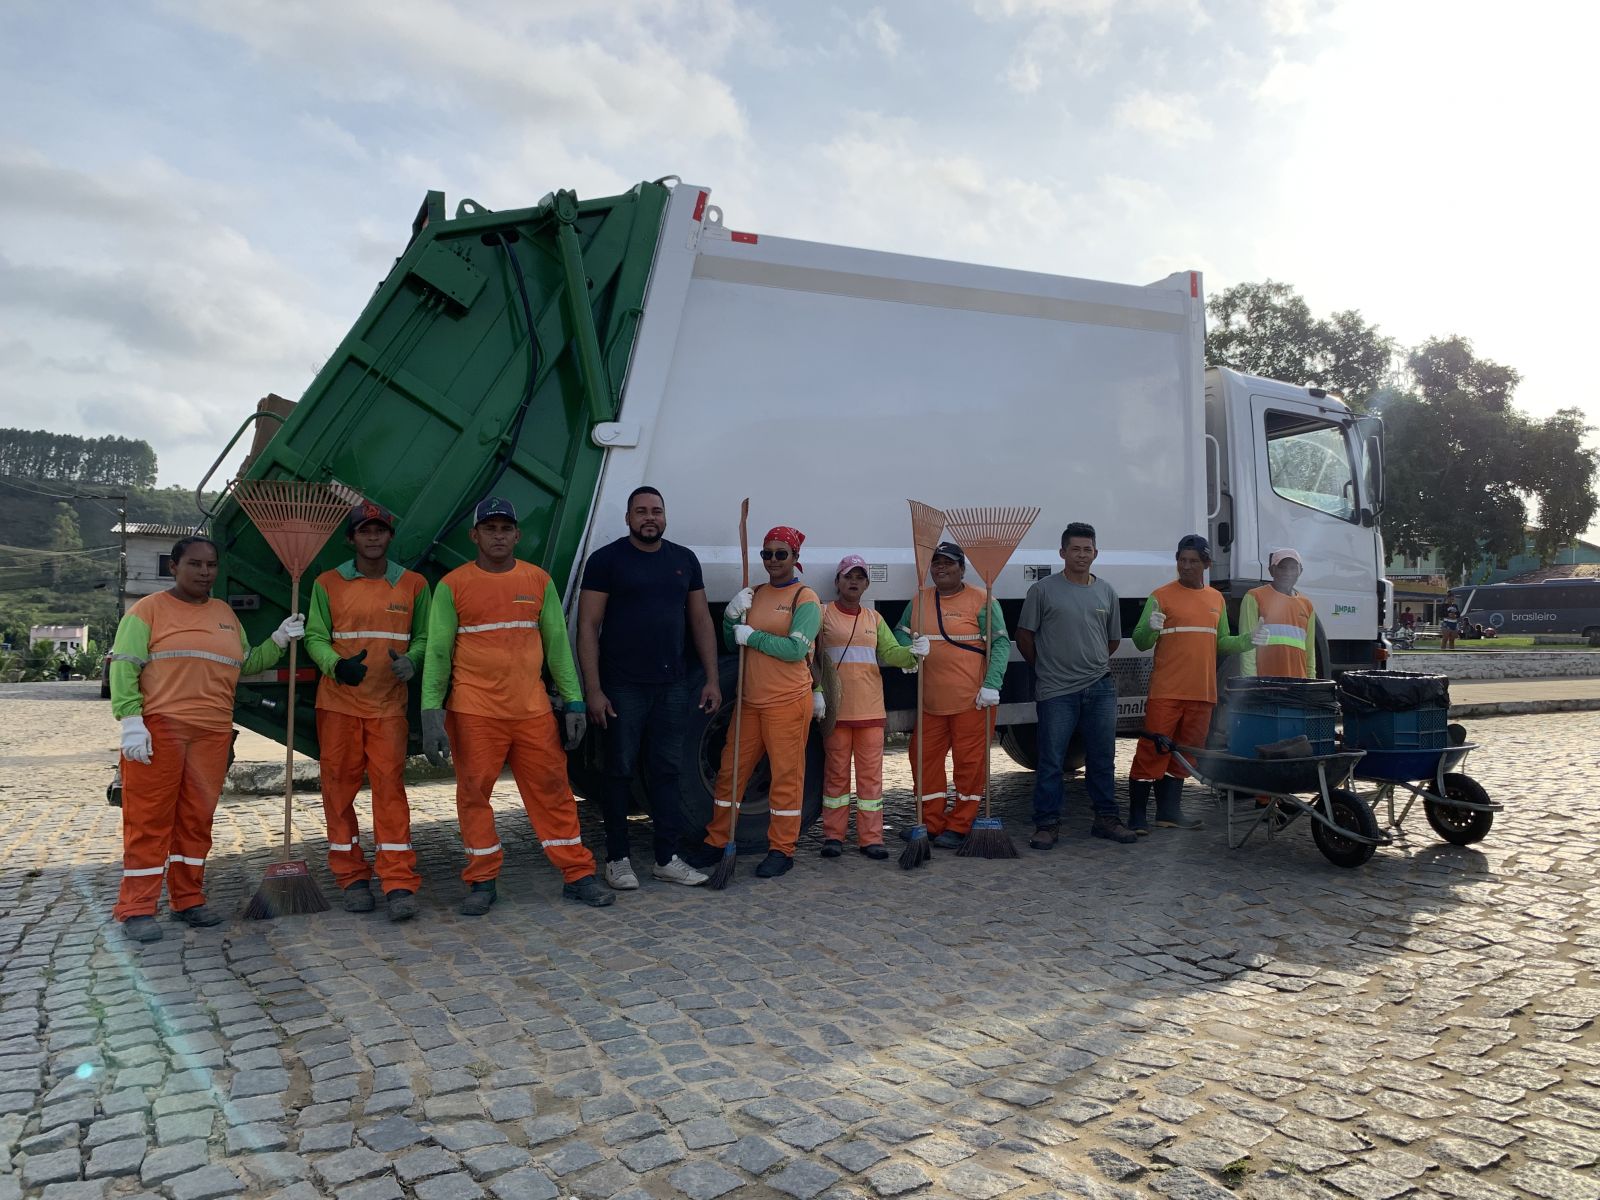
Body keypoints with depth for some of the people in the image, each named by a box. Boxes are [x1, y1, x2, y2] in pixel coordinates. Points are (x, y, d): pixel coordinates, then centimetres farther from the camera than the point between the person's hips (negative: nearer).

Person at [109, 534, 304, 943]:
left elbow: (244, 664, 24)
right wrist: (131, 721, -15)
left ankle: (188, 900, 19)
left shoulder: (226, 614, 18)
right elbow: (124, 667, -6)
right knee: (150, 818, -2)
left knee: (197, 818, 9)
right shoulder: (149, 609, 1)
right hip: (159, 727, -5)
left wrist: (279, 640, 12)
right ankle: (136, 908, 6)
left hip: (213, 732, 5)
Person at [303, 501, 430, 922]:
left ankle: (399, 884, -5)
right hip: (338, 703, 1)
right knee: (339, 787, 4)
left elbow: (423, 637, 9)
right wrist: (337, 665, -18)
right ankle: (351, 878, 17)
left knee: (390, 786, -6)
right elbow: (314, 637, 2)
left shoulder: (413, 584, 6)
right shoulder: (328, 583, 4)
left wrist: (409, 660, -12)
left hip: (388, 705, -1)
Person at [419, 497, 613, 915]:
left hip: (533, 709, 2)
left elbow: (557, 644, 9)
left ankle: (578, 875, 15)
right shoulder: (452, 585, 0)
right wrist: (431, 714, -10)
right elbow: (437, 653, -2)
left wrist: (574, 702, 4)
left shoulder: (539, 580, 7)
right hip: (474, 712, -2)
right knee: (474, 794, 5)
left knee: (553, 790, 6)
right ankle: (482, 881, 20)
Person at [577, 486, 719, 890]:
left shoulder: (684, 559, 11)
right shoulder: (606, 560, -2)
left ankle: (666, 859, 15)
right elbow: (588, 627, -6)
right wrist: (593, 689, -12)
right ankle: (617, 858, 16)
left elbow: (701, 621, 13)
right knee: (620, 771, 4)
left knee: (666, 770, 8)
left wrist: (711, 679, 7)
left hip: (672, 685, 4)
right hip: (622, 688, -4)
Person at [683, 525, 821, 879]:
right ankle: (716, 841, 21)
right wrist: (732, 615, -4)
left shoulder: (805, 598, -6)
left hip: (788, 702, -6)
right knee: (730, 770, 10)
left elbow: (796, 649, -17)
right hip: (750, 700, 6)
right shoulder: (754, 594, 13)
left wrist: (752, 636, -13)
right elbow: (732, 642, 14)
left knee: (787, 775, 2)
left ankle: (782, 849, 12)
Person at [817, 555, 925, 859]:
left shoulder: (874, 618, 14)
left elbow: (890, 653, 4)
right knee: (836, 772, 4)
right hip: (836, 708, -3)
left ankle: (870, 837, 11)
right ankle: (833, 835, 15)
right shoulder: (823, 615, 2)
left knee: (871, 773, 4)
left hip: (870, 708, 3)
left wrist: (912, 653, -17)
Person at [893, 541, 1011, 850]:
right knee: (924, 758, 9)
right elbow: (901, 633, 19)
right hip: (931, 701, 5)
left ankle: (959, 826, 14)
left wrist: (991, 684, -17)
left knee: (968, 762, 1)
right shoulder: (919, 599, 11)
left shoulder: (981, 601, -3)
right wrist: (908, 651, -5)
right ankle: (931, 823, 22)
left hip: (973, 700, -5)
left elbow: (1001, 643, -6)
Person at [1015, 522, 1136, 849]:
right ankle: (1047, 824, 8)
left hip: (1100, 688, 4)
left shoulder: (1106, 592, 11)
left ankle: (1106, 818, 24)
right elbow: (1024, 636, 2)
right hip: (1056, 691, -4)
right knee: (1050, 761, -1)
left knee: (1102, 759, 12)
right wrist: (1044, 666, 7)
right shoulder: (1043, 590, -2)